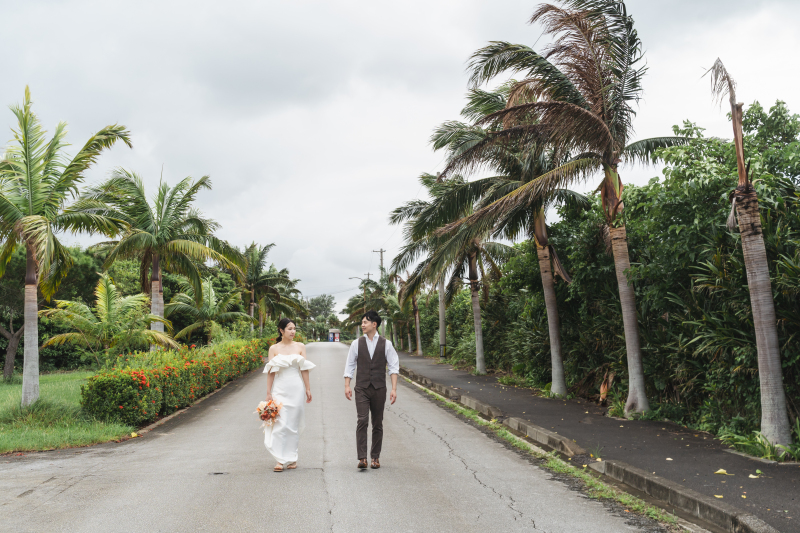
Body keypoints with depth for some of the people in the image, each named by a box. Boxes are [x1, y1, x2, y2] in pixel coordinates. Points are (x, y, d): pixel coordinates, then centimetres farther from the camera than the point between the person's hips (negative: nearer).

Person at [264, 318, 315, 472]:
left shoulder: (300, 347, 5)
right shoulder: (274, 348, 3)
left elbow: (304, 370, 5)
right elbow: (271, 372, 1)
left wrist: (308, 389, 2)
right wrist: (268, 393, -2)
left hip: (296, 388, 1)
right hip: (280, 388, -1)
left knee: (293, 423, 6)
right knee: (280, 423, -6)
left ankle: (292, 458, 17)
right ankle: (280, 460, -3)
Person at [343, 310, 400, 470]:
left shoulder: (386, 344, 1)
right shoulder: (357, 343, 4)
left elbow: (393, 366, 0)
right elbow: (350, 365, 8)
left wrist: (394, 389, -7)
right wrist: (347, 386, -1)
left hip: (379, 389, 0)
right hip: (361, 389, 0)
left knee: (378, 424, 7)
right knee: (362, 421, -12)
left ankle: (375, 457, 18)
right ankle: (362, 458, -11)